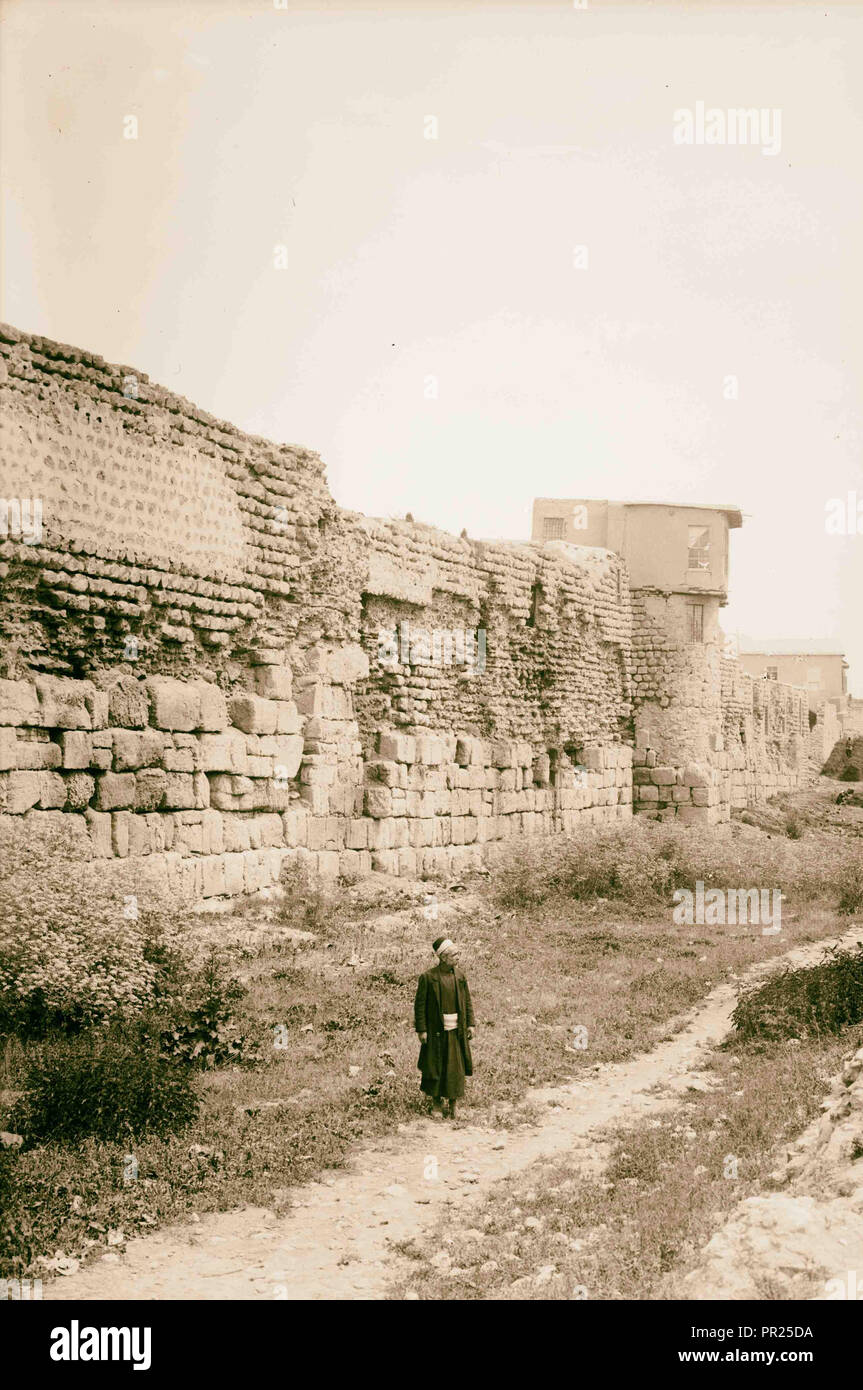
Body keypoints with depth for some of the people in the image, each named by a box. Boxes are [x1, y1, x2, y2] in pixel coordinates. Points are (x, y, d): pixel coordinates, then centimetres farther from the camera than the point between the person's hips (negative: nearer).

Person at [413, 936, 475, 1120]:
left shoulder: (459, 974, 4)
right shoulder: (428, 977, -10)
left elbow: (467, 1000, 10)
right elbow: (420, 1004, -7)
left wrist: (470, 1024, 5)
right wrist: (421, 1029, -10)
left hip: (457, 1030, 4)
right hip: (436, 1030, -3)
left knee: (456, 1067, 6)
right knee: (435, 1067, 4)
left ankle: (453, 1103, 20)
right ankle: (436, 1104, 19)